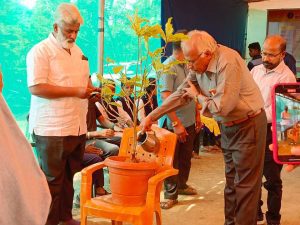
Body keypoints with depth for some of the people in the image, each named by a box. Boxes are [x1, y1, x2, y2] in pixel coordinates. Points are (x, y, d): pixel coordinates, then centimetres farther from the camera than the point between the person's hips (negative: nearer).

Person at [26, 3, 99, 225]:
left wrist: (94, 90, 2)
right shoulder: (41, 51, -10)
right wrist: (75, 92, -22)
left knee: (70, 176, 16)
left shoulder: (78, 51, 15)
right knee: (52, 179, 2)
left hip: (78, 127, 7)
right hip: (51, 129, -7)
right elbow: (36, 87, -20)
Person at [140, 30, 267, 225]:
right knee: (231, 180, 15)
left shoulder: (228, 63, -27)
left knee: (246, 184, -1)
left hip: (248, 125, -8)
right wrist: (152, 116, 2)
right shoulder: (199, 66, -2)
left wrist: (197, 95, -11)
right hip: (228, 127, 8)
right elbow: (181, 94, 6)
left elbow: (222, 106, -28)